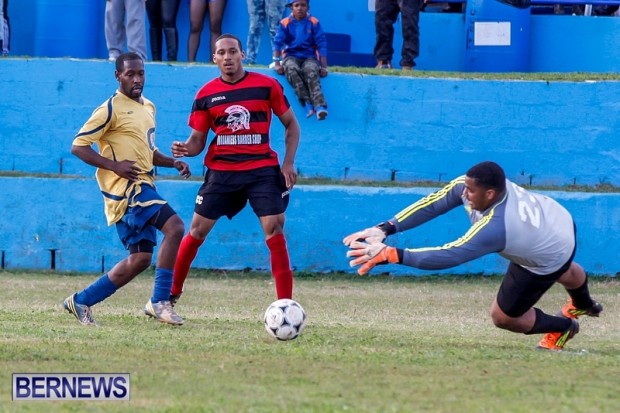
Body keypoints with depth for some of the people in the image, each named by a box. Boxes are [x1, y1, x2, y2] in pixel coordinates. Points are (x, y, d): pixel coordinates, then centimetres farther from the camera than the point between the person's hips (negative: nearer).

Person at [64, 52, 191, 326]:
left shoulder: (148, 107, 18)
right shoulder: (111, 109, -8)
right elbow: (78, 146, -10)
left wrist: (173, 162, 11)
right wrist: (114, 165, -19)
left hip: (143, 187, 9)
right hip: (127, 187, -9)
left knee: (140, 258, 7)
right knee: (175, 227, -24)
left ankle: (82, 301, 17)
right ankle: (160, 302, -18)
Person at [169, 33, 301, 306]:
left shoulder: (267, 86, -2)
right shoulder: (206, 94, 2)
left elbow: (291, 124, 7)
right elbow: (198, 139, 7)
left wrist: (288, 163, -4)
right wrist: (186, 149, -17)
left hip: (263, 168, -2)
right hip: (221, 169, 2)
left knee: (274, 228, -11)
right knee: (197, 230, 3)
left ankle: (285, 303, -8)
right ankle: (171, 294, 17)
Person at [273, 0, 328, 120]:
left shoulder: (314, 23, 3)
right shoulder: (285, 23, 2)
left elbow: (321, 44, 1)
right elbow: (278, 43, -2)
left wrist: (324, 66, -6)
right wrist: (277, 63, -15)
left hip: (309, 57, -1)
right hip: (291, 56, 1)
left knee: (311, 72, -36)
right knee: (292, 69, -37)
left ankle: (319, 106, -52)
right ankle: (307, 103, -42)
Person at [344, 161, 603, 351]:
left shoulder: (493, 229, -48)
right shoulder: (470, 185, -28)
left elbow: (448, 256, -54)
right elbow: (432, 205, -26)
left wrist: (391, 255, -58)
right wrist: (385, 229, -35)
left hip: (549, 261, -7)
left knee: (503, 317, 6)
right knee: (564, 272, 39)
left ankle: (561, 327, 33)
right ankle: (584, 305, 74)